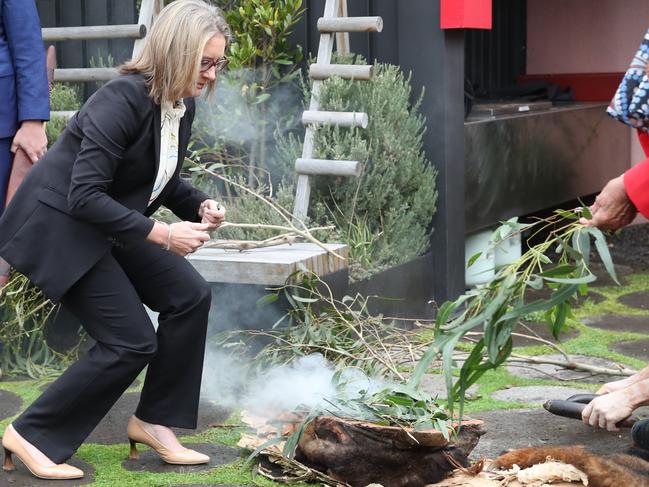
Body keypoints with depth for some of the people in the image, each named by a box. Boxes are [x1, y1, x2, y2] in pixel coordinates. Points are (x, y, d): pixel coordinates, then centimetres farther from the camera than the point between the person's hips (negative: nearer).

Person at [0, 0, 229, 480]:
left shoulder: (182, 105, 0)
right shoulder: (123, 99, -27)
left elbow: (163, 179, 15)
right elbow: (84, 196, -30)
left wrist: (199, 205, -4)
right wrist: (159, 234, -29)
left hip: (108, 225, 9)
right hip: (57, 226, -8)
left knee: (190, 296, -1)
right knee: (131, 341, -10)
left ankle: (154, 421, 13)